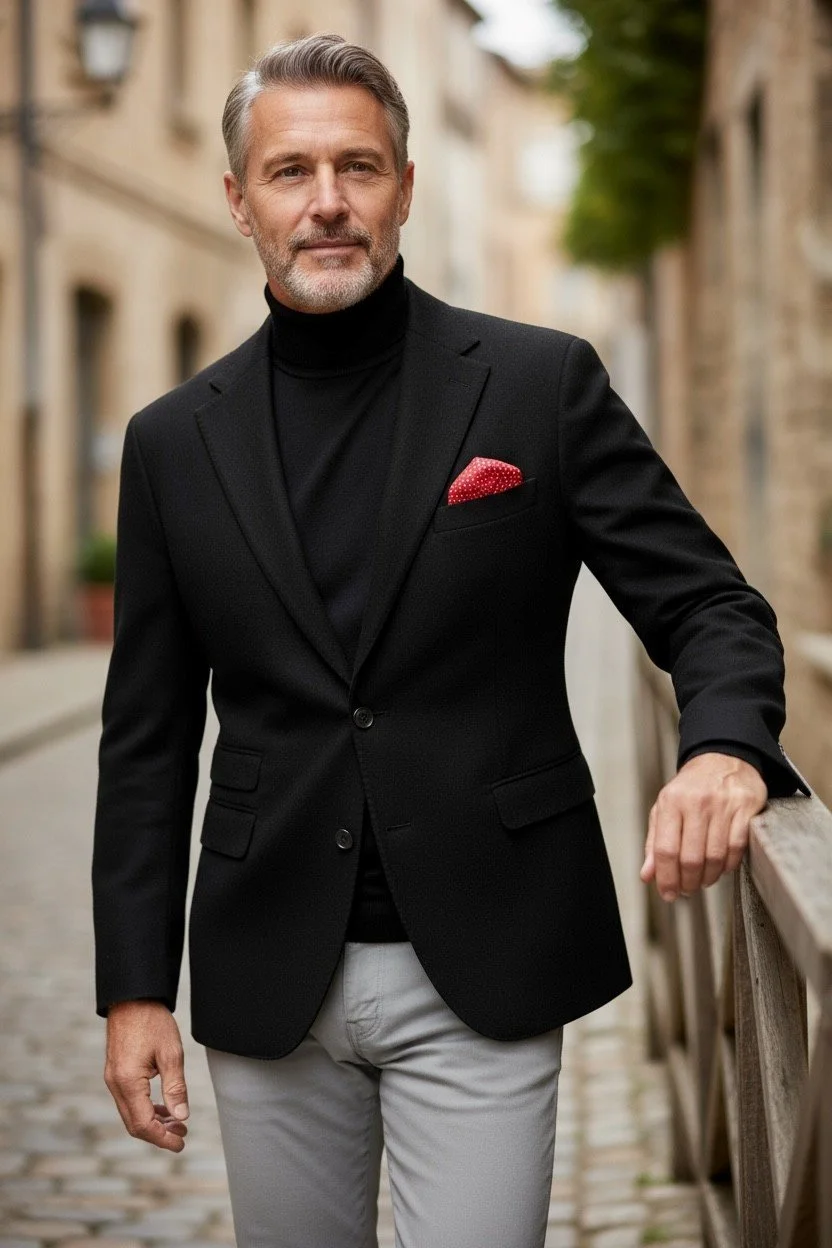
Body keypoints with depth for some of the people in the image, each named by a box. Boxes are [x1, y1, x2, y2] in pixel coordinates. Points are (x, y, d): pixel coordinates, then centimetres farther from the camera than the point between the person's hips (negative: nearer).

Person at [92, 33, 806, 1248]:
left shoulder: (540, 384, -2)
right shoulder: (175, 441, 5)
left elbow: (708, 603, -3)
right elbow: (148, 737, 8)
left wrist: (723, 749, -25)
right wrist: (135, 987, 3)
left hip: (483, 970, -2)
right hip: (267, 981, 3)